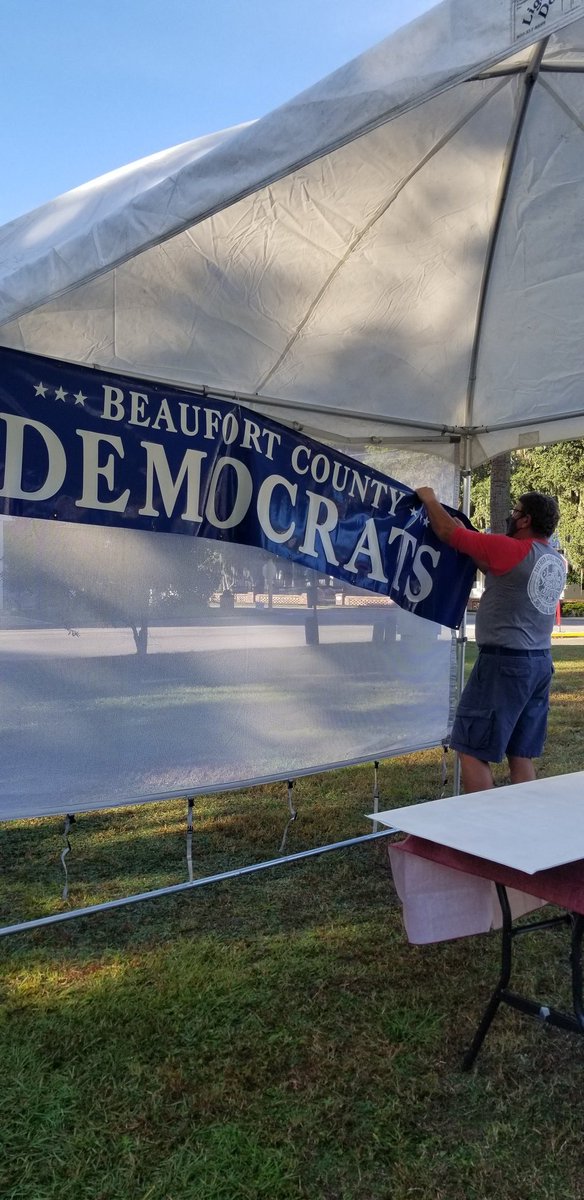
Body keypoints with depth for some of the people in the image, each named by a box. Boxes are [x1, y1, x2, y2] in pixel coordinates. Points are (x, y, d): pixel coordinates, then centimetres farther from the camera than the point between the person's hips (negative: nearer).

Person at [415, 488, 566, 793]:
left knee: (472, 751, -1)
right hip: (540, 663, 8)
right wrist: (469, 534, 25)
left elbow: (448, 533, -4)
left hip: (504, 662, -8)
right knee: (521, 755, 12)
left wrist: (429, 499, 13)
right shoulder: (556, 562, 11)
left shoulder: (509, 549, -13)